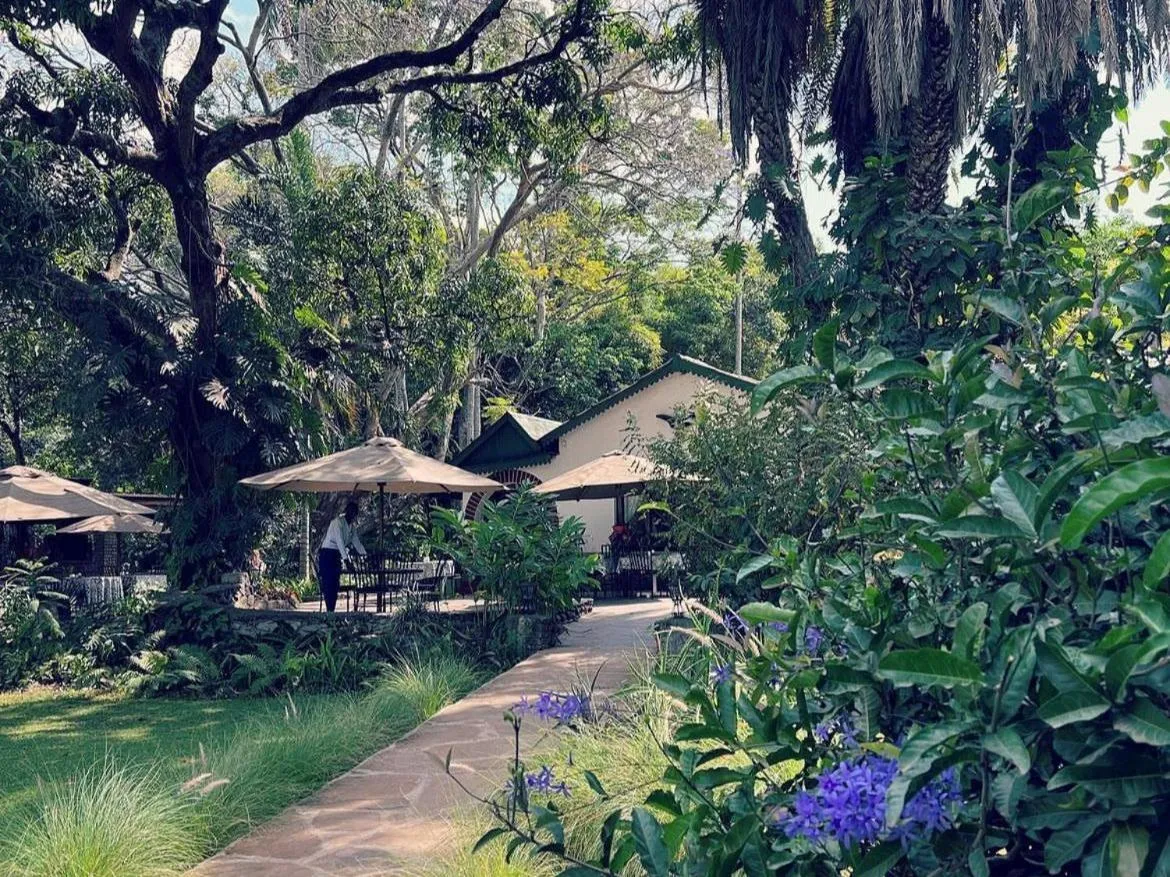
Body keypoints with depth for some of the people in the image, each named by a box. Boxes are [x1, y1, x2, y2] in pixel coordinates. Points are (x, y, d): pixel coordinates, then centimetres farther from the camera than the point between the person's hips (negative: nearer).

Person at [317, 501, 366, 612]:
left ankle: (332, 610, 6)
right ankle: (329, 610, -13)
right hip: (327, 554, -8)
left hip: (336, 556, 8)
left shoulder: (350, 525, 11)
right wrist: (346, 559, -29)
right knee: (328, 584, -12)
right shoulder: (338, 522, -14)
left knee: (335, 585, 4)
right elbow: (339, 541, -23)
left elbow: (356, 541, 17)